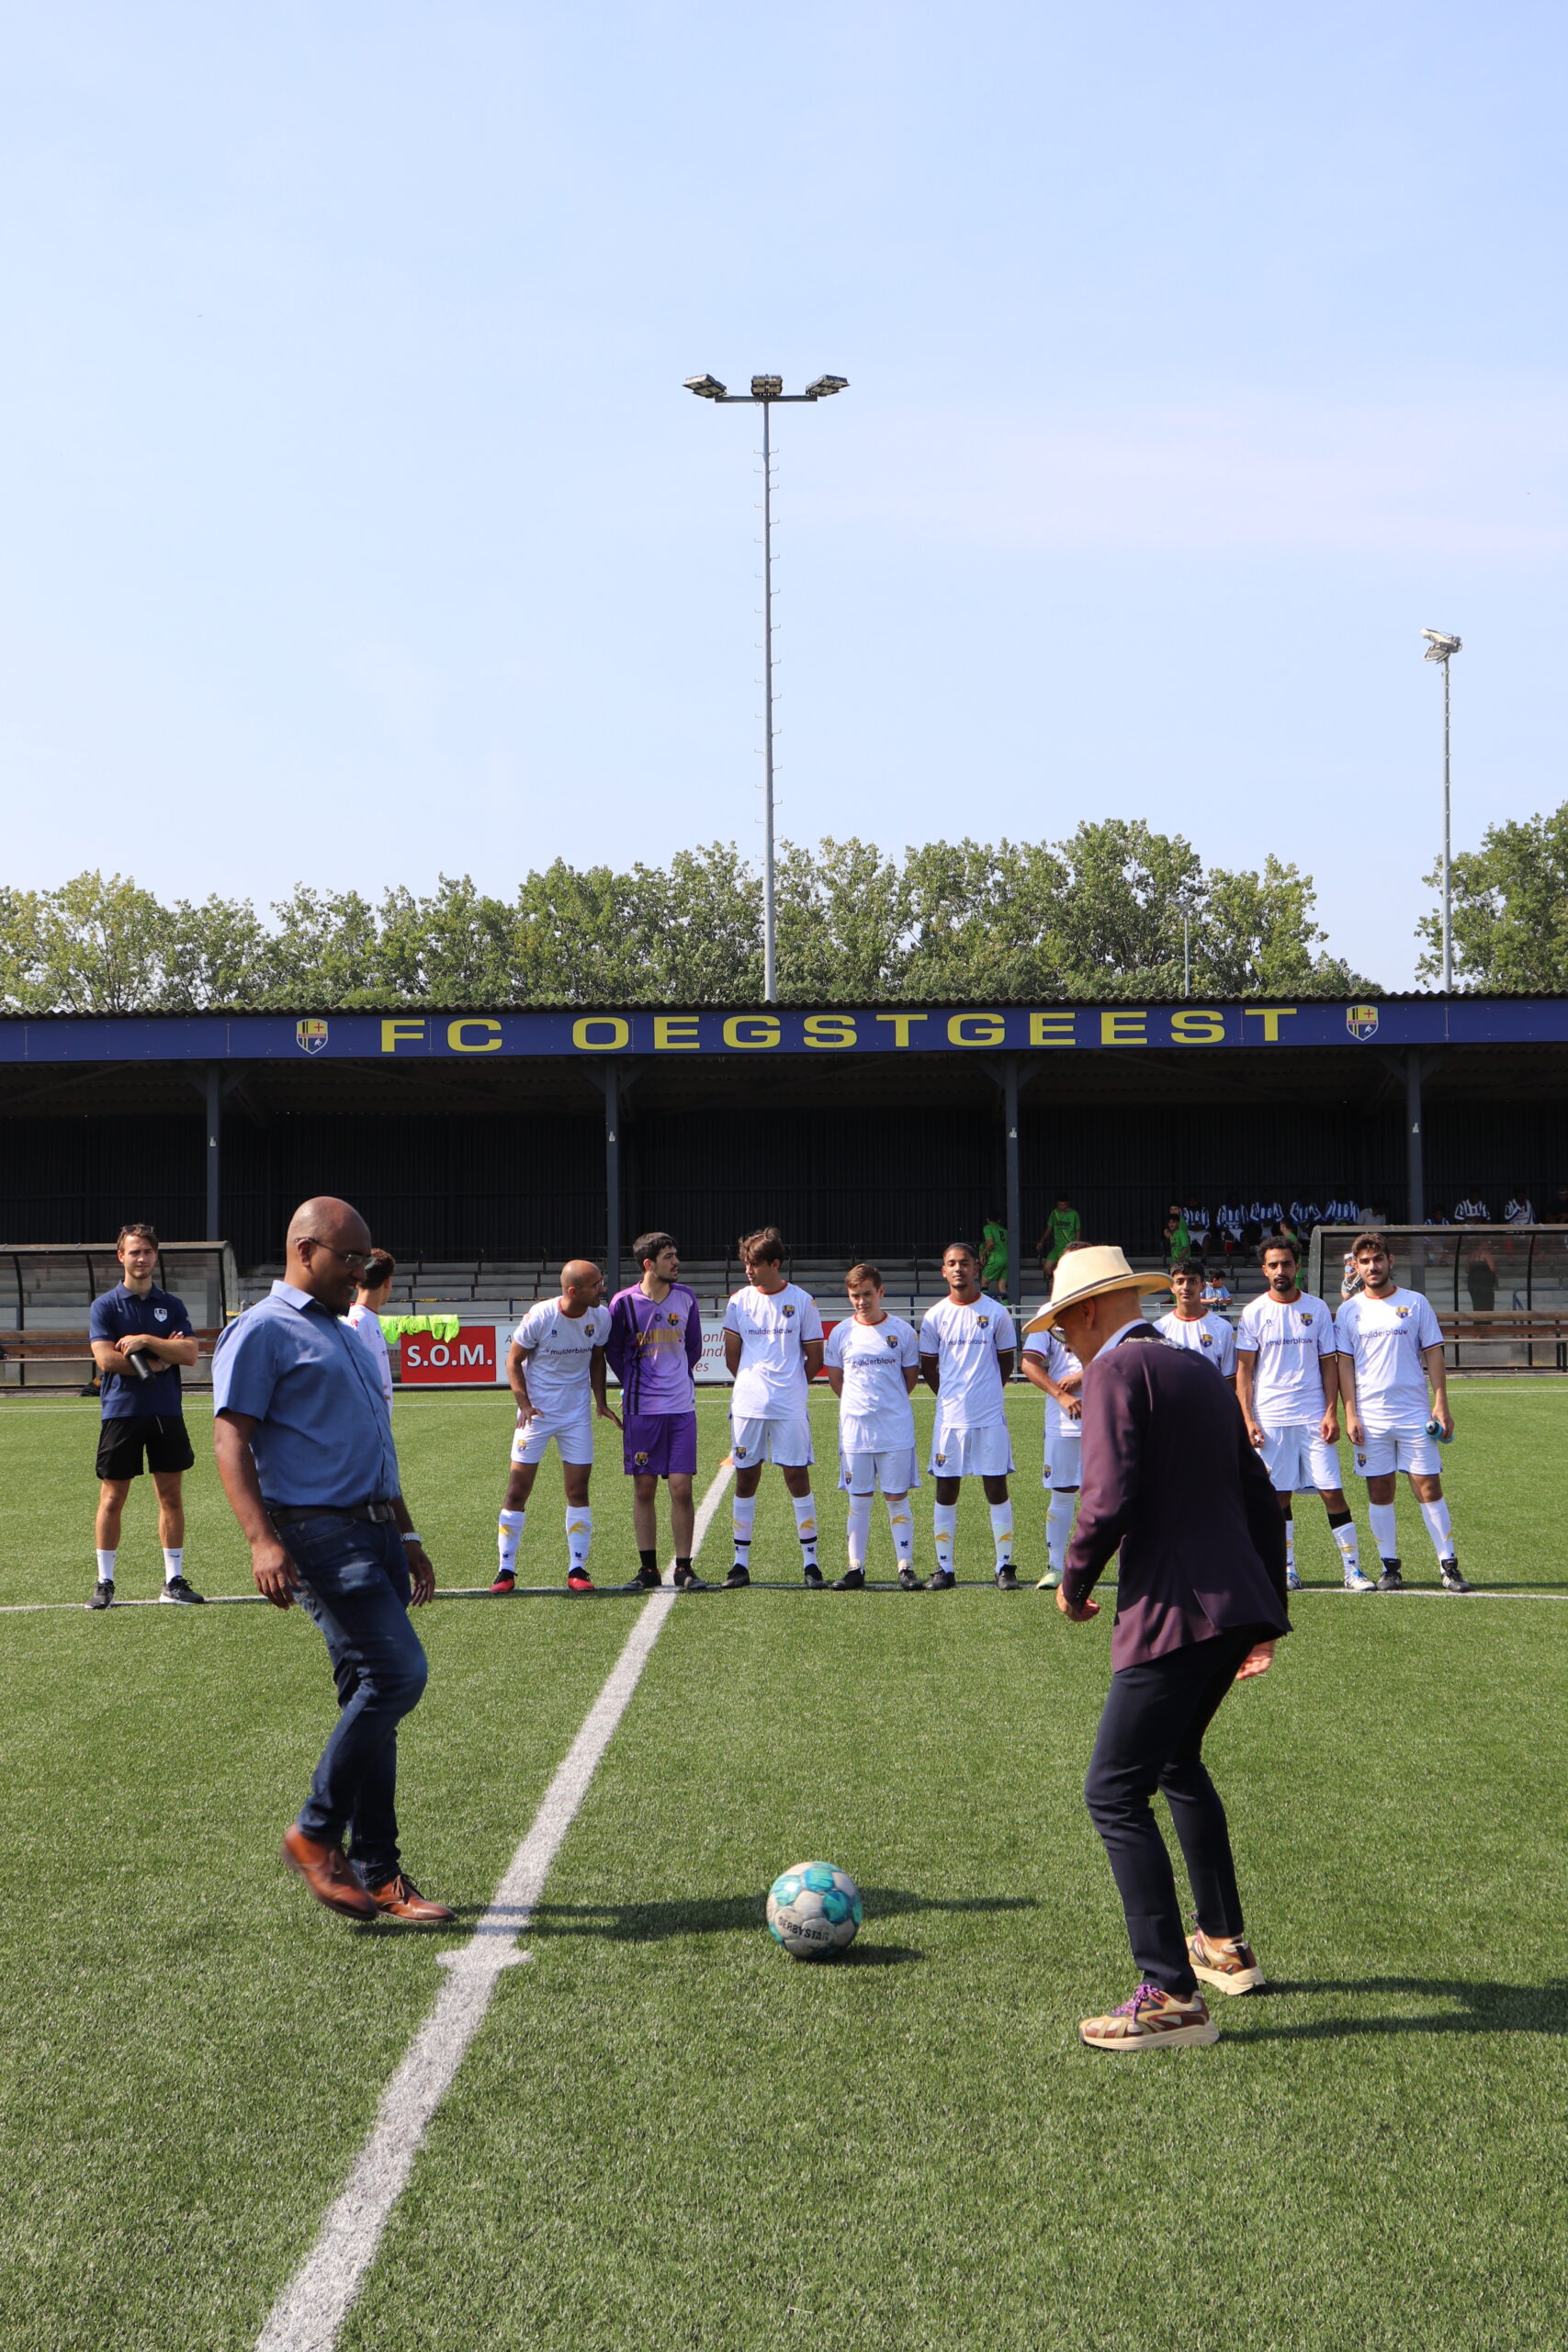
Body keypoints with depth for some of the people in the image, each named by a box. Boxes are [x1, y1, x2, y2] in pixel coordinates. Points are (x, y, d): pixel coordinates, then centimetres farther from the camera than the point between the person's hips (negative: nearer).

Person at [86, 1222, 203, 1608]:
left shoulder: (171, 1305, 9)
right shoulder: (105, 1306, 1)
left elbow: (189, 1354, -3)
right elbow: (106, 1359, -11)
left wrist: (145, 1341, -14)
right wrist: (160, 1360, -9)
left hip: (167, 1413, 2)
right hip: (120, 1412, -2)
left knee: (171, 1496, 4)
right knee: (112, 1499, 1)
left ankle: (174, 1580, 12)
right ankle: (104, 1583, 11)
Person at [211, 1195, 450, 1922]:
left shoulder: (347, 1337, 24)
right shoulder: (263, 1332, -4)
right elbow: (230, 1439, -12)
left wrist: (407, 1537, 27)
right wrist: (262, 1541, -23)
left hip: (374, 1532, 9)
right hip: (319, 1530, -9)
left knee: (375, 1697, 8)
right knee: (396, 1672, -18)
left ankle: (378, 1874, 13)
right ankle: (316, 1834, -4)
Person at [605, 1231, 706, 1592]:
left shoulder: (686, 1298, 4)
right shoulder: (624, 1303, -5)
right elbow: (612, 1351, 9)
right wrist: (634, 1386, 8)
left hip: (681, 1408, 1)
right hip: (641, 1410, -1)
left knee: (681, 1488, -3)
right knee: (644, 1489, 4)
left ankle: (684, 1568, 5)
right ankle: (648, 1569, 12)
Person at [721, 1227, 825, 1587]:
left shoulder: (801, 1301, -1)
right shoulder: (739, 1301, 5)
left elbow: (815, 1357, 5)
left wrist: (790, 1385, 6)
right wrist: (752, 1383, 12)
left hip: (790, 1405, -2)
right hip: (747, 1404, 2)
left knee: (797, 1476, -2)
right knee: (745, 1477, 5)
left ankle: (810, 1561, 5)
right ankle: (741, 1561, 12)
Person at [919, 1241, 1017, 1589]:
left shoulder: (996, 1313, -1)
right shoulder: (934, 1316, 3)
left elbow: (1006, 1361, 9)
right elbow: (928, 1367, 12)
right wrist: (951, 1397, 11)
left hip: (990, 1416, -2)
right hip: (950, 1416, 2)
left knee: (996, 1489, 1)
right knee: (946, 1492, 5)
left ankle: (1004, 1567, 7)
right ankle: (944, 1568, 13)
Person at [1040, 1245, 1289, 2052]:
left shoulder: (1116, 1371, -8)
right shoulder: (1198, 1371, 19)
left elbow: (1108, 1500, -20)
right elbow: (1258, 1498, 20)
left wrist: (1074, 1585, -3)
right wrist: (1268, 1613, 24)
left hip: (1171, 1616, -10)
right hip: (1236, 1608, 10)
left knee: (1115, 1795, -5)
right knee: (1177, 1763, 28)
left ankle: (1172, 1997, -7)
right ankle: (1225, 1944, 37)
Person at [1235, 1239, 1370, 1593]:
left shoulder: (1317, 1309, 5)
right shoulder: (1253, 1312, 3)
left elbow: (1329, 1363, 6)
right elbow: (1244, 1369, 3)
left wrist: (1331, 1413, -4)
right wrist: (1248, 1419, -5)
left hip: (1314, 1417, 0)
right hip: (1271, 1418, 0)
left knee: (1332, 1492, -4)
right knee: (1278, 1496, 3)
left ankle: (1353, 1569, 1)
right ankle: (1287, 1570, 13)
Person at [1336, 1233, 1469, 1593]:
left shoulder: (1415, 1303, 5)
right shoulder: (1349, 1310, 6)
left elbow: (1433, 1354, 5)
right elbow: (1344, 1364, 6)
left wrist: (1441, 1404, -3)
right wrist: (1350, 1413, -3)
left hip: (1414, 1415, -1)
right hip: (1370, 1417, 1)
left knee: (1429, 1487, -3)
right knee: (1380, 1492, 3)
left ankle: (1448, 1566, 3)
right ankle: (1390, 1567, 11)